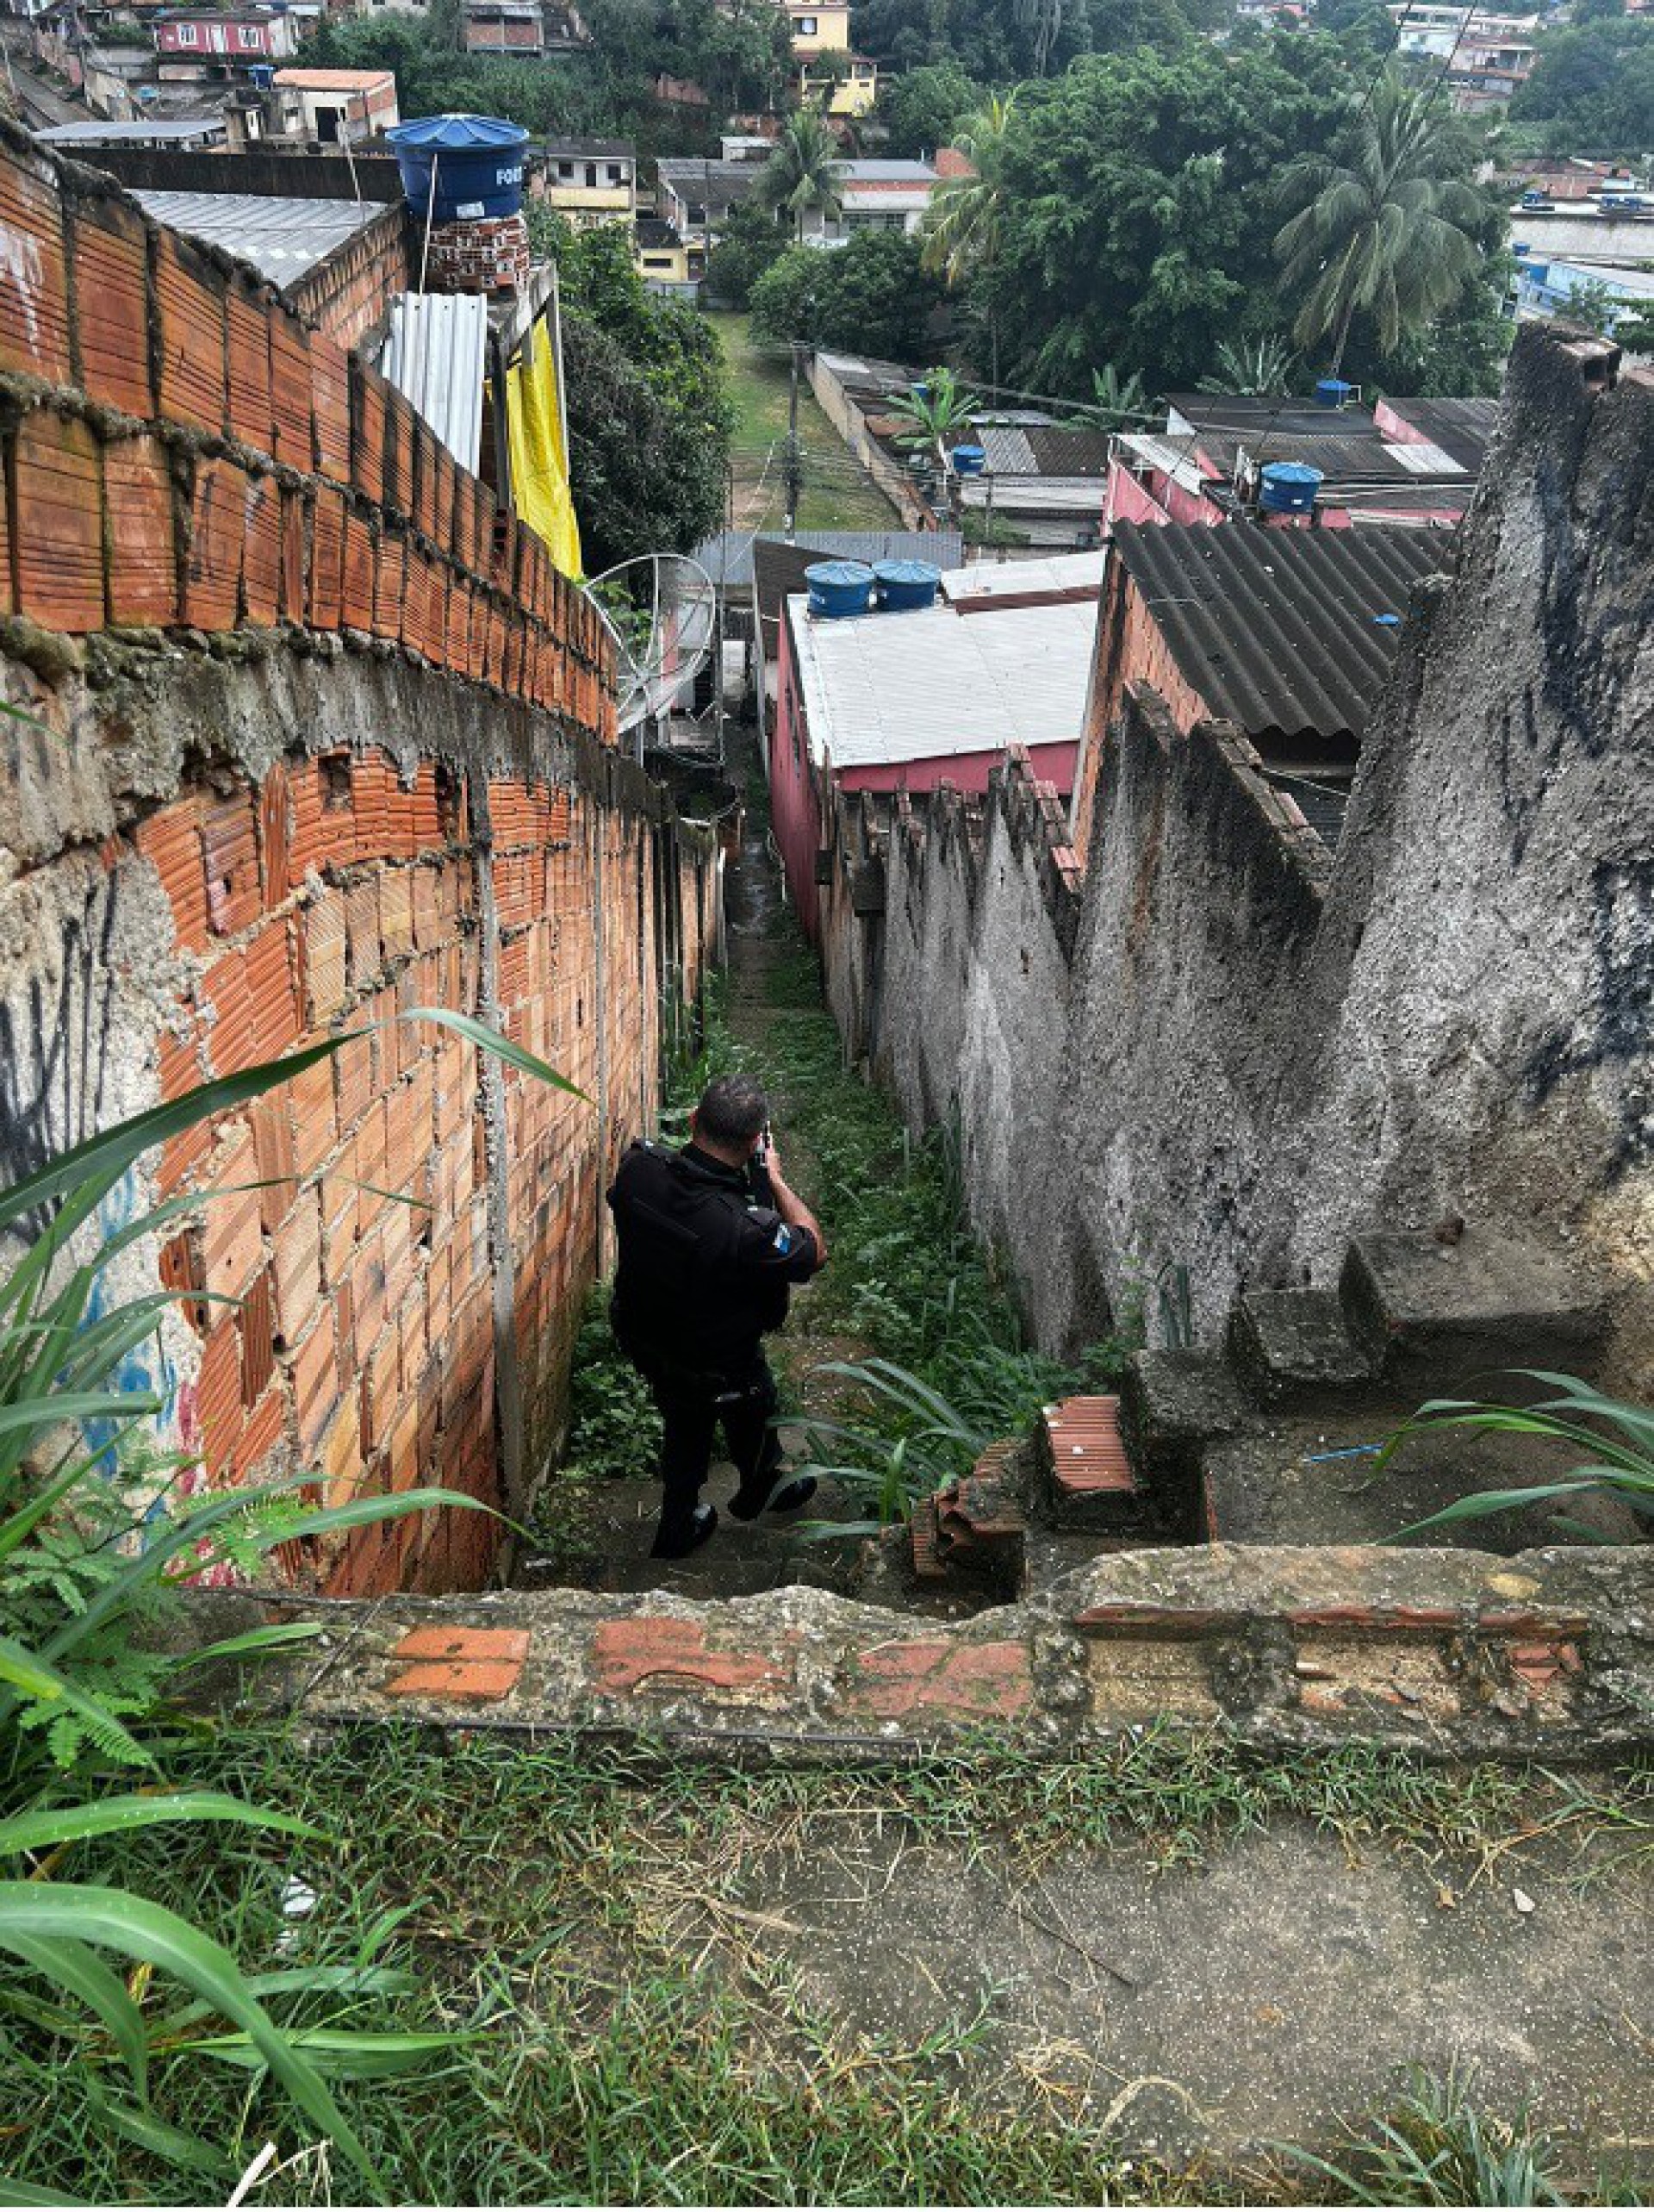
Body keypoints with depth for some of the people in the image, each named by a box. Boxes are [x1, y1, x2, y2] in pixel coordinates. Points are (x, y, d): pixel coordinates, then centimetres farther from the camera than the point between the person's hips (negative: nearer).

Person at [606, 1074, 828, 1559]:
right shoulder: (746, 1230, -42)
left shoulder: (638, 1168, -26)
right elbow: (814, 1253, -20)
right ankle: (760, 1491, 60)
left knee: (684, 1428, 32)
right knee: (752, 1416, 29)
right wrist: (773, 1177, -14)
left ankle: (679, 1528, 54)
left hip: (645, 1343, 5)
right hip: (720, 1369, -5)